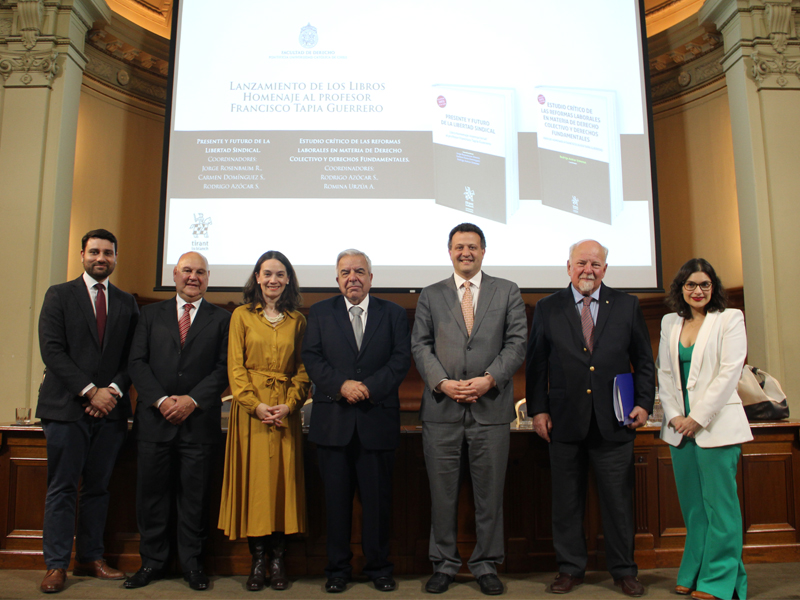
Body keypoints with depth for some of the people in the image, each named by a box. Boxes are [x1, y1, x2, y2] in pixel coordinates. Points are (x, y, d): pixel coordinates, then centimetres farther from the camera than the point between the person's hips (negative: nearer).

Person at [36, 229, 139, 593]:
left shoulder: (127, 303, 13)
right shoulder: (59, 296, 5)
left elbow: (133, 356, 9)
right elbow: (52, 350, -5)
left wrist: (114, 390, -8)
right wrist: (89, 391, -12)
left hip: (110, 409, 3)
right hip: (67, 407, -2)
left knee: (98, 487, 9)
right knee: (62, 488, 1)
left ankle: (90, 558, 18)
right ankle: (56, 564, 10)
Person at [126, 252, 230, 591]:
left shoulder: (222, 319, 7)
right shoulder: (151, 314, 12)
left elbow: (224, 368, -1)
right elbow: (137, 362, 4)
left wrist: (192, 400, -13)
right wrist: (160, 400, -10)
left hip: (199, 420, -1)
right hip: (155, 420, 2)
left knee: (195, 496, 5)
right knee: (152, 493, 7)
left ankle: (192, 563, 17)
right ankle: (152, 562, 21)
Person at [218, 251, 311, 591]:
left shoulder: (297, 321, 9)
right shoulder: (241, 316, 7)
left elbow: (302, 369, 6)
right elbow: (235, 366, 0)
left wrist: (290, 404, -9)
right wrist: (255, 404, -11)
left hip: (286, 412, 1)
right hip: (250, 408, -1)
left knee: (283, 479, 0)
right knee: (253, 478, 0)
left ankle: (278, 560, 9)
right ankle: (257, 560, 9)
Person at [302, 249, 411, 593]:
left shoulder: (393, 314, 8)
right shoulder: (320, 313, 10)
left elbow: (401, 359, -2)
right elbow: (312, 358, 1)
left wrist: (369, 387, -16)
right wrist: (342, 385, -15)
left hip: (378, 420, 0)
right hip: (333, 420, 1)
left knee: (377, 498, 7)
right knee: (336, 498, 8)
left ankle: (379, 568, 22)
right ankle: (337, 568, 21)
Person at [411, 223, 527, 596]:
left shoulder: (507, 292, 9)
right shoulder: (430, 296, 11)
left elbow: (517, 342, 1)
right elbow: (420, 346, 5)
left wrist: (489, 379, -12)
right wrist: (442, 382, -11)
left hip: (491, 408, 0)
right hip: (441, 408, 1)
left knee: (490, 492, 7)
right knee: (442, 492, 7)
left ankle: (486, 565, 22)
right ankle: (444, 564, 21)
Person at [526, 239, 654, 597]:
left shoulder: (627, 306, 7)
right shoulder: (548, 308, 5)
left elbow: (644, 361, 9)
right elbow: (535, 364, 5)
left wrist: (644, 403, -1)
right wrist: (538, 409, -1)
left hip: (614, 421, 0)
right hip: (565, 421, 0)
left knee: (618, 499, 9)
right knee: (567, 500, 8)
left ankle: (623, 571, 25)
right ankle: (570, 568, 23)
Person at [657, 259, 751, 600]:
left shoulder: (730, 319, -1)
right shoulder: (670, 323, 13)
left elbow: (729, 372, -9)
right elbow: (665, 373, 12)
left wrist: (698, 418, -13)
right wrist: (674, 416, 0)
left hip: (715, 425, -5)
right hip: (680, 427, 5)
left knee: (719, 502, -1)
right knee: (692, 504, 11)